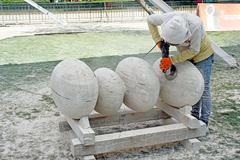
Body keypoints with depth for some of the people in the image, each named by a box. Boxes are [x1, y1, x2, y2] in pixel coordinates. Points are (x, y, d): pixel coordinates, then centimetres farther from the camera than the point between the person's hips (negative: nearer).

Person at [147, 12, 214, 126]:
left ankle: (204, 120, 10)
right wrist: (158, 40, -17)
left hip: (202, 53, -4)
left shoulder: (195, 25, -40)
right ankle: (195, 115, 25)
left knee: (203, 88, -1)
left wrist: (172, 60, -32)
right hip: (185, 54, 5)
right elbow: (150, 19, -8)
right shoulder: (167, 18, -28)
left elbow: (194, 50, -29)